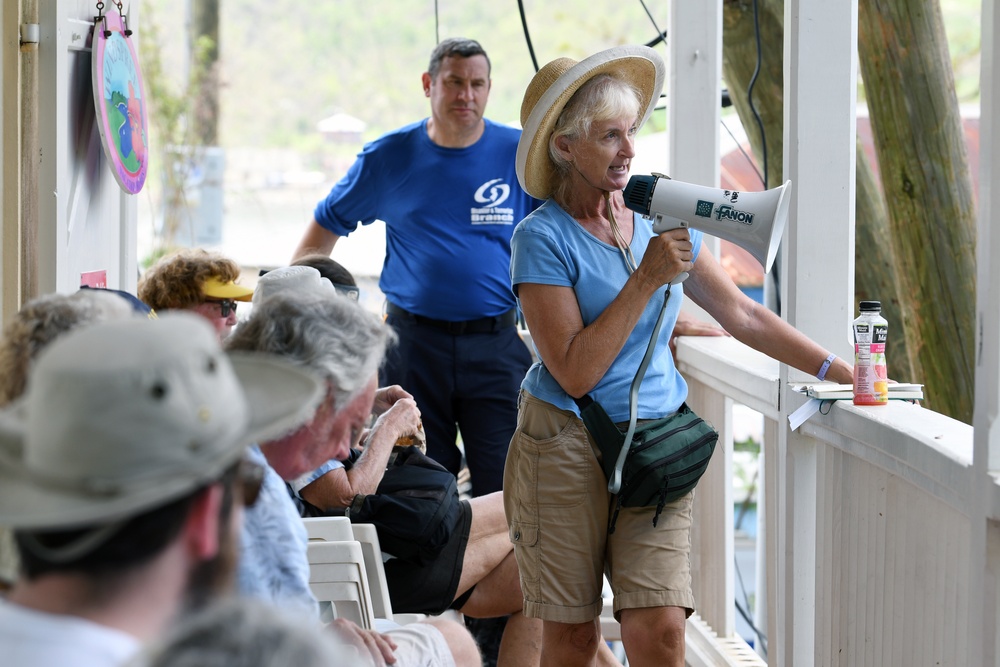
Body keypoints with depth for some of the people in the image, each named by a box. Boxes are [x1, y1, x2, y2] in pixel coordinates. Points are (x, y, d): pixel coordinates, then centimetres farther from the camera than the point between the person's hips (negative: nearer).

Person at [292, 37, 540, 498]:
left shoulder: (519, 154, 2)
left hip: (495, 343, -1)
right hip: (413, 342, 1)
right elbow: (326, 226, 14)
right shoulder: (389, 157, 4)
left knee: (504, 490, -3)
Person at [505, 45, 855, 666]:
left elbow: (742, 314, 12)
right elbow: (574, 373, -15)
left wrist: (846, 374, 8)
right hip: (566, 445, -4)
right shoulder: (543, 238, -9)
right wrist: (648, 278, -17)